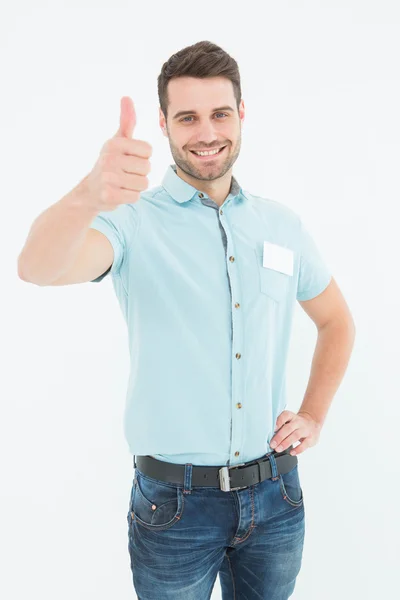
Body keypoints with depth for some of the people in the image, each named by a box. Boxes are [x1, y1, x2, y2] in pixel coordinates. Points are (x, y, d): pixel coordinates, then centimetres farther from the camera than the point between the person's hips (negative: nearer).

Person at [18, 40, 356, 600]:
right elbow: (38, 267, -31)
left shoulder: (283, 225, 3)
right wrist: (90, 195, -51)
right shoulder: (134, 221, -10)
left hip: (274, 495, 4)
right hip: (175, 506, -3)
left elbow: (337, 322, 17)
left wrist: (314, 417, 6)